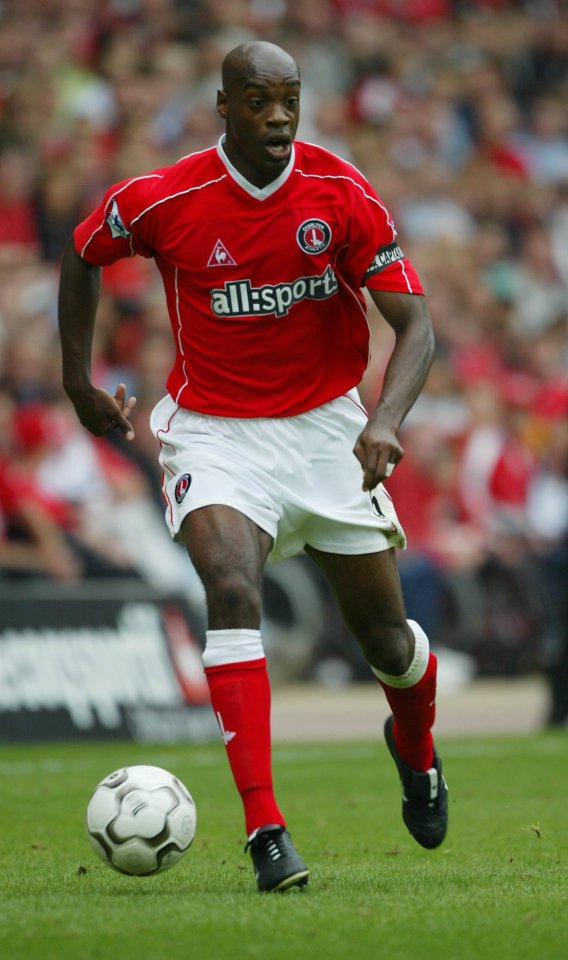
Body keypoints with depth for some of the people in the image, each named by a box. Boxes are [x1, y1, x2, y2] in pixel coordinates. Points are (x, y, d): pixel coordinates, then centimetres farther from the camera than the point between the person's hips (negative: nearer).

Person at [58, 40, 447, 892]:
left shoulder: (342, 193, -13)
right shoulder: (162, 201, -14)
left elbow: (414, 323, -12)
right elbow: (82, 255, 8)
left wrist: (385, 423, -28)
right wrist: (79, 382, 8)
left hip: (327, 427, 2)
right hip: (215, 431, -2)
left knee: (384, 636, 8)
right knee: (232, 589, -28)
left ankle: (415, 746, 47)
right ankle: (265, 829, -28)